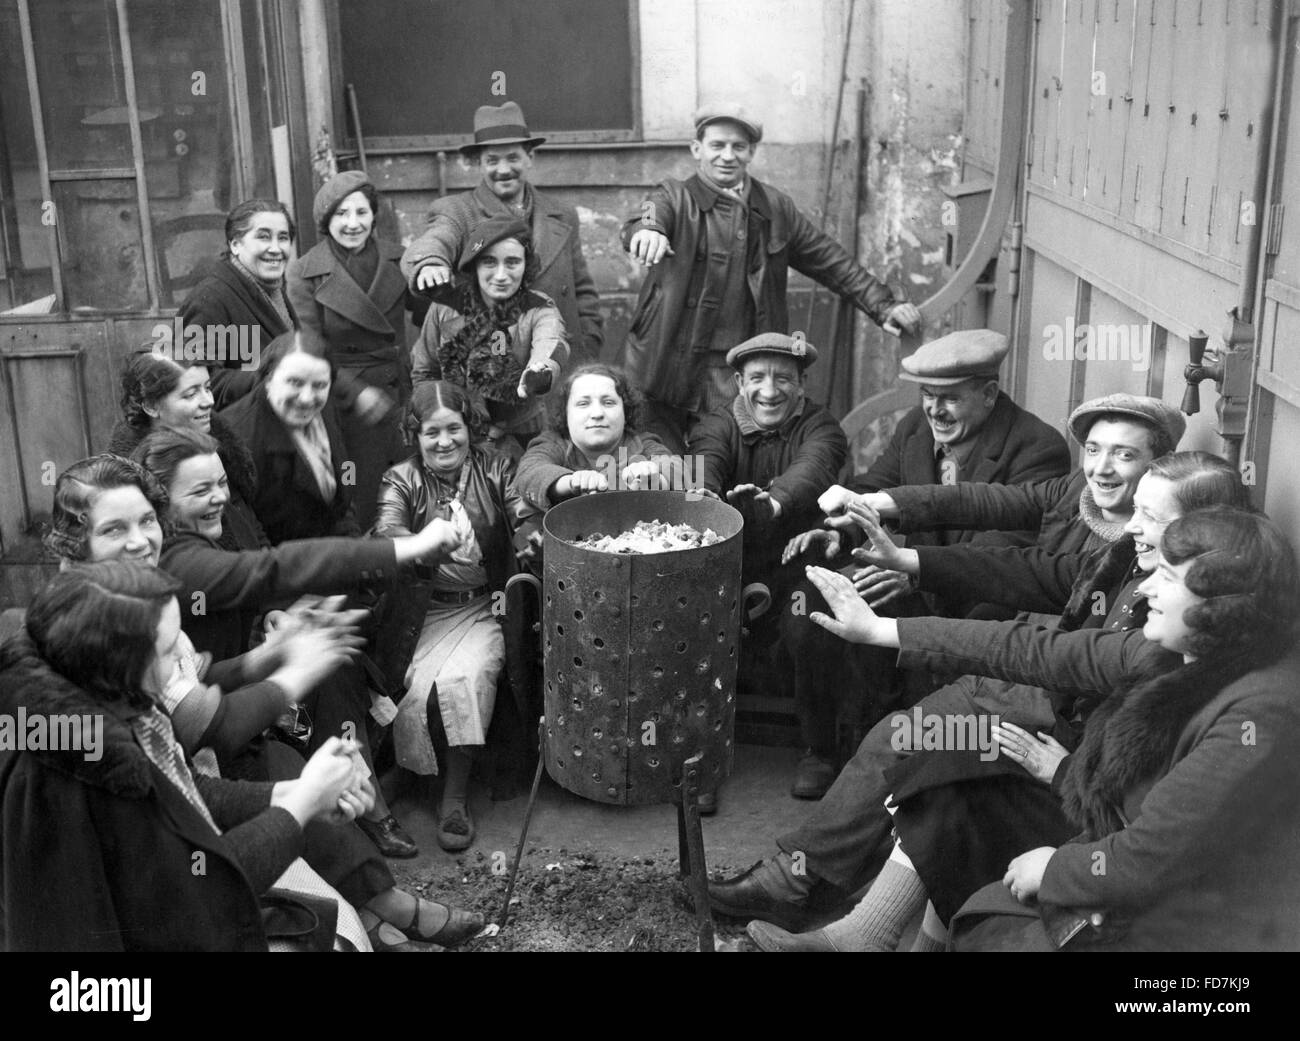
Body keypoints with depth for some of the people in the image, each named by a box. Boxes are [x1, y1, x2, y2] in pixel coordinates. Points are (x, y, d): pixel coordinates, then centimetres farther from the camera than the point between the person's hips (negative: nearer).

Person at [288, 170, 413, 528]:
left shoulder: (397, 261, 6)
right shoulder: (305, 273, -4)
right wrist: (355, 392, -18)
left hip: (398, 397, 3)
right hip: (345, 402, -3)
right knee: (361, 510, 2)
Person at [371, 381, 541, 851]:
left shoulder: (494, 468, 9)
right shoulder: (401, 480, 4)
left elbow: (526, 516, -3)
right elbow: (386, 532, -15)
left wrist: (530, 535, -30)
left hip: (487, 605, 0)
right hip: (427, 611, 0)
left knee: (465, 676, -25)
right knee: (414, 685, -23)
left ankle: (455, 796, -12)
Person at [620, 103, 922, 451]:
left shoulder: (775, 207, 12)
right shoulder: (675, 197, 2)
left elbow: (829, 259, 18)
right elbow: (642, 222, -20)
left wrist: (884, 304, 13)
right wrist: (647, 231, -45)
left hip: (739, 376, 2)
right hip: (669, 367, -2)